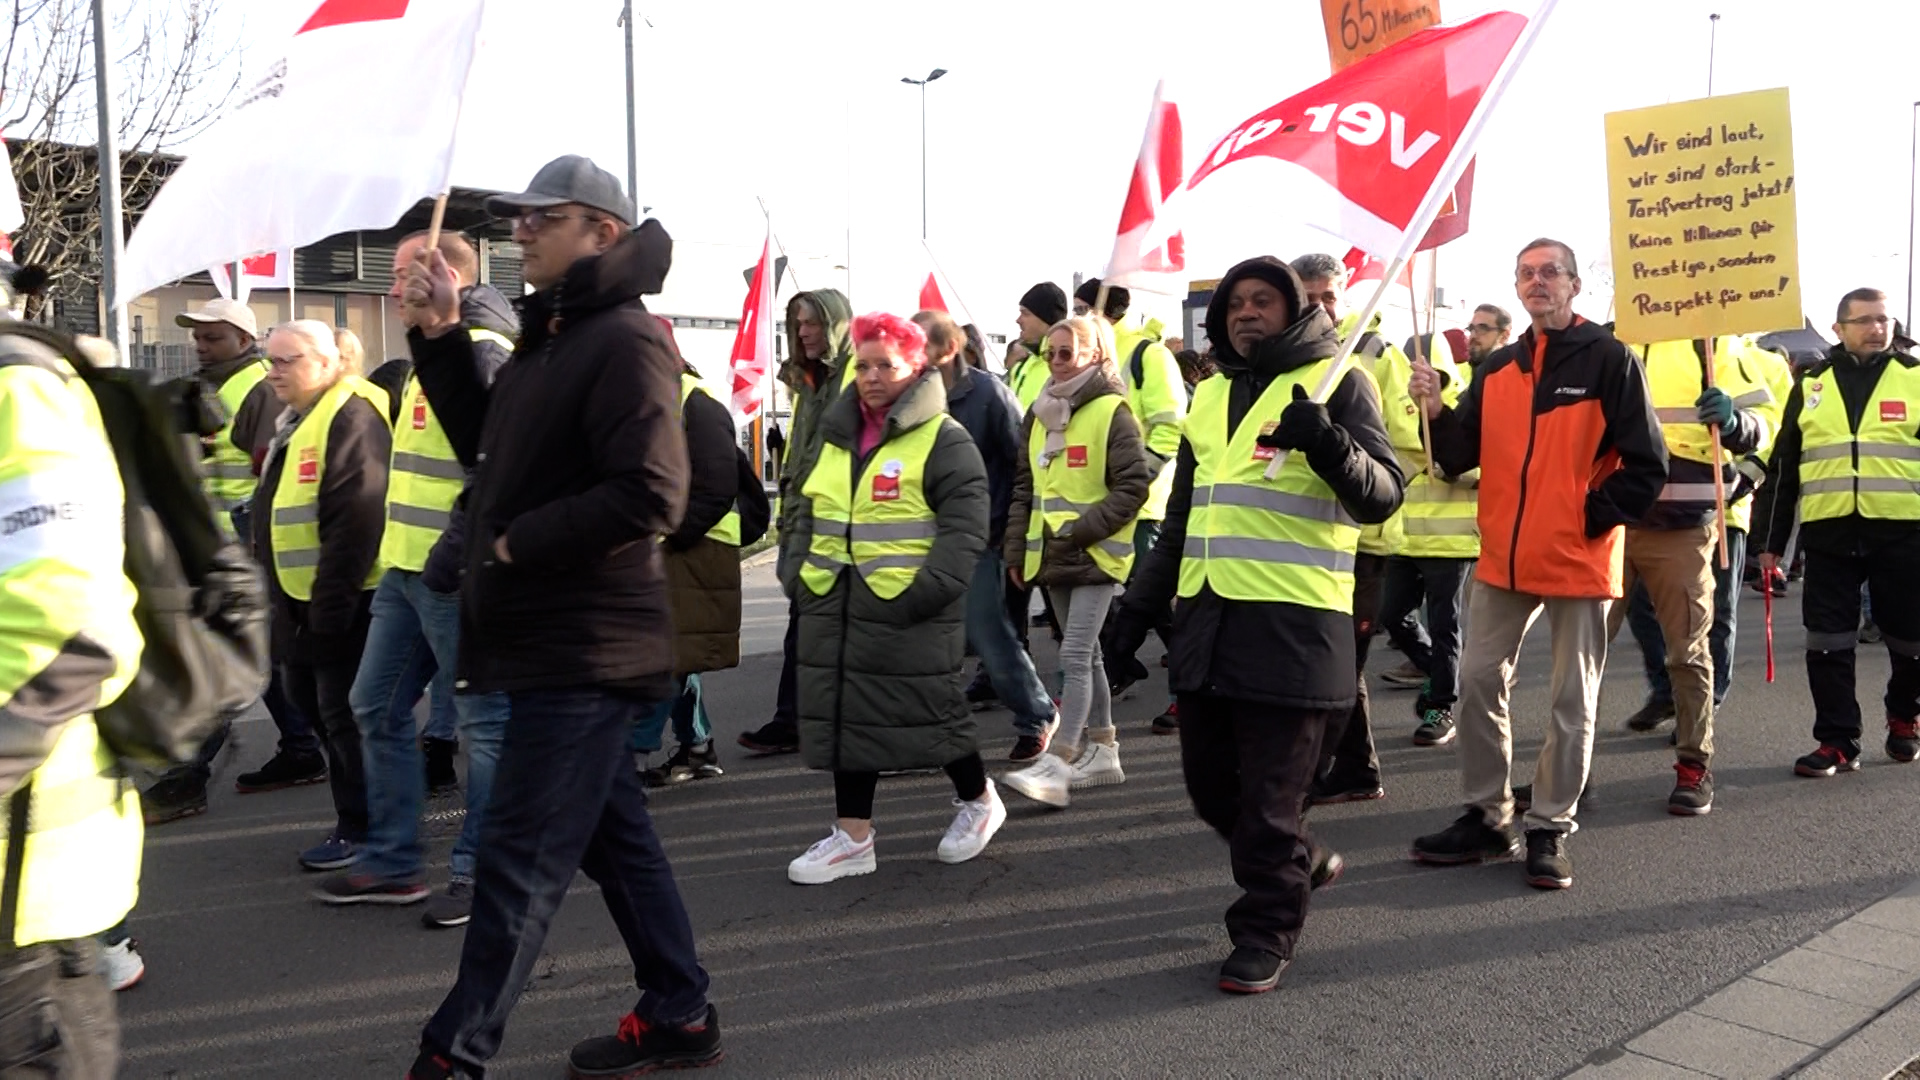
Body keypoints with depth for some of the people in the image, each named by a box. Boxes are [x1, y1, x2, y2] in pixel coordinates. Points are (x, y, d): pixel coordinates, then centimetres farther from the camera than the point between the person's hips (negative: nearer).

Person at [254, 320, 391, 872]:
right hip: (299, 595, 11)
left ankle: (361, 827, 11)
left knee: (343, 712, -2)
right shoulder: (298, 418, 15)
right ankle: (354, 809, 31)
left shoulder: (351, 418, -19)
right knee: (307, 697, 18)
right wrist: (285, 593, 20)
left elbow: (354, 521, -25)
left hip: (340, 599, -11)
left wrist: (330, 604, -25)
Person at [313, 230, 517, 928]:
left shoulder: (482, 353, -13)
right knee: (376, 709, 15)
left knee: (483, 722, 0)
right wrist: (401, 549, 20)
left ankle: (480, 875, 9)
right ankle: (391, 864, 26)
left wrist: (458, 548, -23)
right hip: (406, 569, 11)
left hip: (455, 577, -11)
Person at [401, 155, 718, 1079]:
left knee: (519, 858, -2)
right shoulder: (551, 336, 15)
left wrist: (518, 545, -17)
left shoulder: (625, 340, -15)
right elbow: (486, 445, 21)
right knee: (615, 836, 16)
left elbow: (649, 496, -25)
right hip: (556, 643, 10)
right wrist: (440, 336, 12)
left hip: (581, 649, -10)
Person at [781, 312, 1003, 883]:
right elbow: (806, 512, 20)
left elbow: (963, 527, -13)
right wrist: (796, 573, 7)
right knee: (847, 715, 9)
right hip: (833, 605, 7)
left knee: (930, 710, 4)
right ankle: (853, 835, 19)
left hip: (909, 613, -6)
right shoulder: (837, 436, 14)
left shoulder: (943, 439, -7)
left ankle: (979, 799, 29)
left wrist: (928, 592, -21)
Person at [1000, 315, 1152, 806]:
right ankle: (1102, 751, 24)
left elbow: (1134, 485, -13)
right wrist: (1016, 549, 10)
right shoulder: (1040, 415, 12)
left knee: (1075, 656, -12)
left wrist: (1082, 529, -17)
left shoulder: (1112, 411, -9)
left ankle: (1058, 765, -14)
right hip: (1051, 556, 7)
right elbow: (1024, 487, 15)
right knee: (1086, 655, 14)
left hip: (1096, 554, -7)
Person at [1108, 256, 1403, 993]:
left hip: (1292, 622, -7)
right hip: (1205, 619, 7)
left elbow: (1382, 496, -10)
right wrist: (1141, 604, 22)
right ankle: (1300, 861, 38)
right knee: (1210, 782, 14)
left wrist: (1328, 442, -29)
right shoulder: (1211, 396, 18)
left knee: (1268, 792, -1)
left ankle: (1268, 927, 17)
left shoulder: (1336, 382, 0)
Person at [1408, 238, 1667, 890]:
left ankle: (1550, 829, 16)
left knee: (1572, 701, 4)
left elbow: (1646, 464, -8)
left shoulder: (1609, 359, -6)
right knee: (1479, 683, 8)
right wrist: (1438, 412, -10)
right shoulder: (1497, 369, 10)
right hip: (1504, 558, 5)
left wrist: (1591, 518, -11)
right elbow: (1462, 457, 6)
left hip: (1581, 559, -5)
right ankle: (1487, 816, 22)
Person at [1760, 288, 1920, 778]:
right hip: (1829, 535, 1)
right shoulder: (1811, 384, 9)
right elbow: (1785, 470, 12)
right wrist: (1774, 541, 10)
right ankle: (1838, 741, 9)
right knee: (1828, 643, 0)